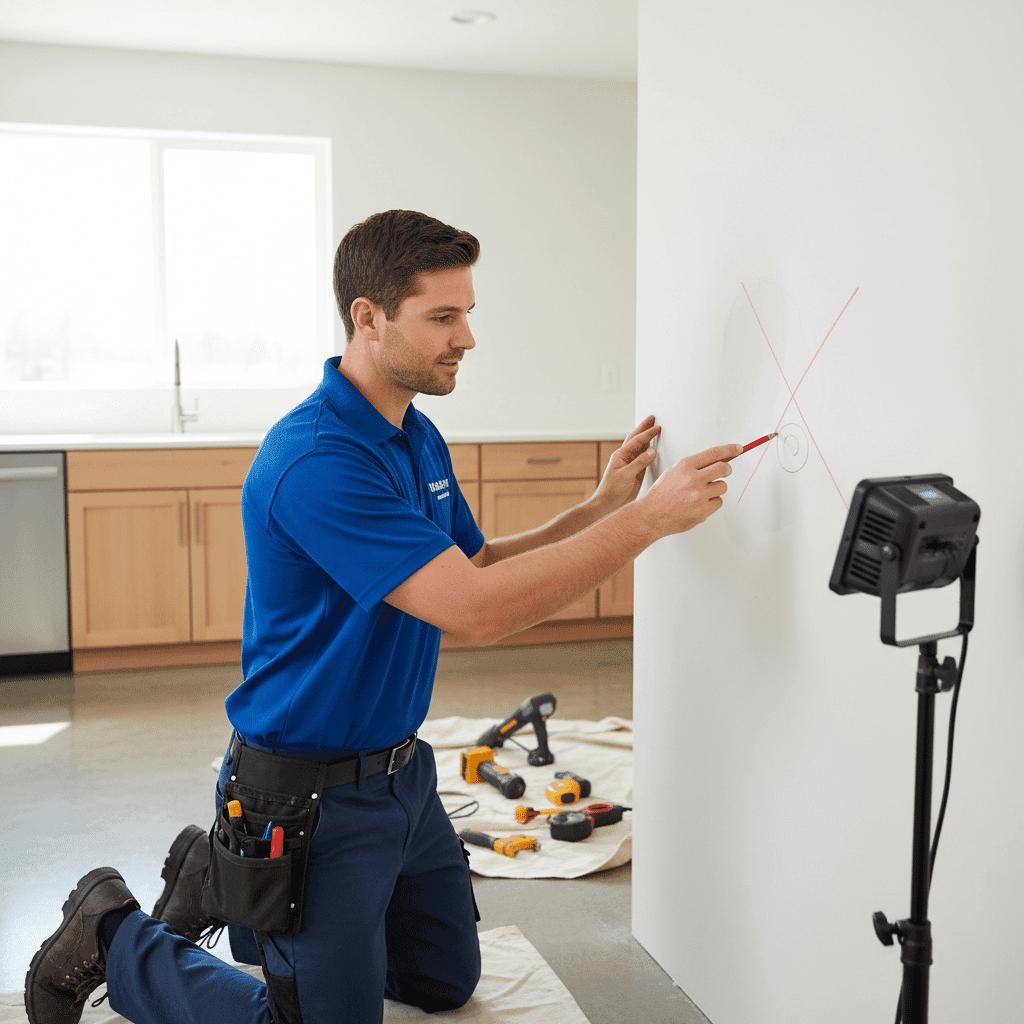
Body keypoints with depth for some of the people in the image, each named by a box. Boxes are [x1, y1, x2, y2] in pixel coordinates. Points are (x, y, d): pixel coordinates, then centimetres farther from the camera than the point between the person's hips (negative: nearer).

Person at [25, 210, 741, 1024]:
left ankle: (222, 880, 35)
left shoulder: (420, 439, 3)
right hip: (312, 795, -9)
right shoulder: (315, 461, -28)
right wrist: (647, 519, -30)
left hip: (402, 771, 9)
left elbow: (481, 565, 11)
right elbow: (477, 611, -34)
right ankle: (113, 934, 19)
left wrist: (600, 509, -3)